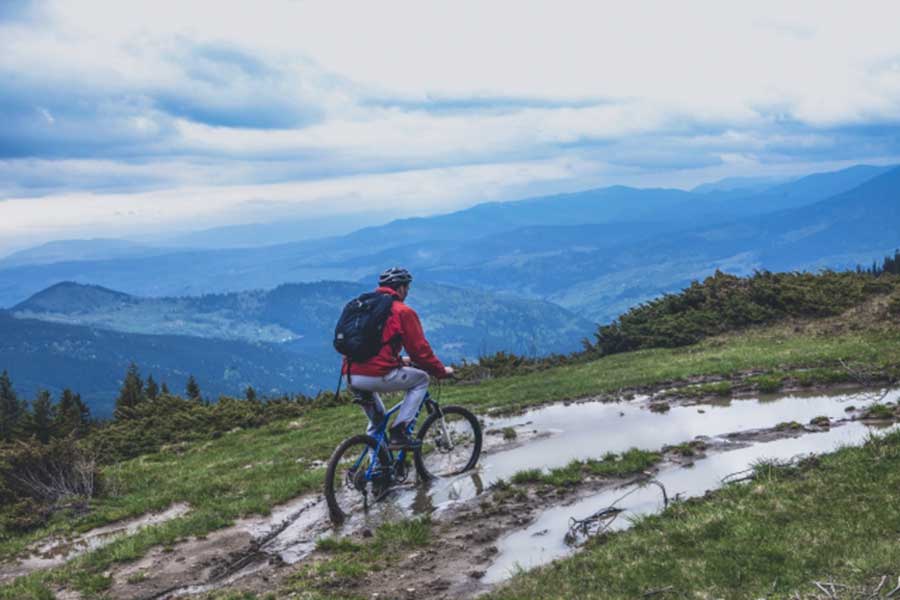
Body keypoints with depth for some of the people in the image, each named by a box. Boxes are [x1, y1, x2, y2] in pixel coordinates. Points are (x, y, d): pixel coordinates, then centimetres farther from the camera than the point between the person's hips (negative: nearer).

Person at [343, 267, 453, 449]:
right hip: (378, 376, -8)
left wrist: (399, 360, 43)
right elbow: (420, 349, 0)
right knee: (421, 379, 16)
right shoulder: (403, 312, 0)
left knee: (376, 420, 31)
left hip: (350, 377, 8)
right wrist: (442, 371, 14)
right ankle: (398, 433, 6)